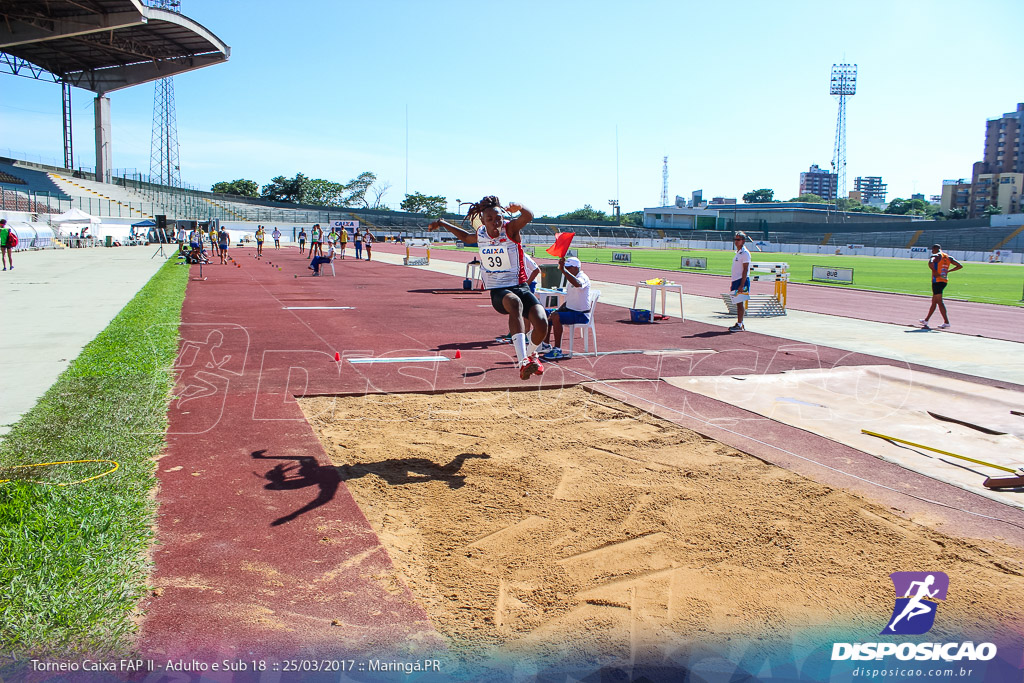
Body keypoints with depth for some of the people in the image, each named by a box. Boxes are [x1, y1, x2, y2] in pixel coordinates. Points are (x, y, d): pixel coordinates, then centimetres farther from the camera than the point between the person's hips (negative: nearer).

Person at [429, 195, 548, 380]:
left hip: (520, 286, 0)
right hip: (498, 292, 0)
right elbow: (465, 237, 31)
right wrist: (443, 223, 31)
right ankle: (522, 362, -50)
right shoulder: (480, 235, 6)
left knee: (542, 324, -22)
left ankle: (531, 353, 17)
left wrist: (519, 207, -45)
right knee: (514, 302, -38)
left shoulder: (511, 229, -5)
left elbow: (528, 216, -26)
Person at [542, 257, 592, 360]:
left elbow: (578, 284, -43)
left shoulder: (583, 277, -15)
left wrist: (563, 270, -49)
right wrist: (559, 309, 11)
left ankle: (558, 350, -26)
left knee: (556, 317, -29)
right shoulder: (571, 279, 16)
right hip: (570, 309, 10)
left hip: (581, 315, -10)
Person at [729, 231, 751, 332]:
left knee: (740, 303, -8)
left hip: (742, 281, -9)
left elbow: (745, 270, -16)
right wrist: (733, 284, 21)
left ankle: (739, 325, -6)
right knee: (738, 303, 10)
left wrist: (741, 285, -21)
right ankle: (739, 323, 16)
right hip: (735, 281, 9)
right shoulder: (738, 252, 17)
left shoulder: (745, 253, -11)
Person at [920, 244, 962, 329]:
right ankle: (926, 320, 26)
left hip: (937, 281, -8)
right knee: (934, 302, 16)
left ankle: (946, 322, -11)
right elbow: (960, 266, 14)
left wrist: (935, 272, -17)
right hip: (945, 281, 8)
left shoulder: (936, 256, -8)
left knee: (939, 302, -6)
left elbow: (930, 263, -30)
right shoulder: (948, 257, 14)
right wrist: (948, 271, 15)